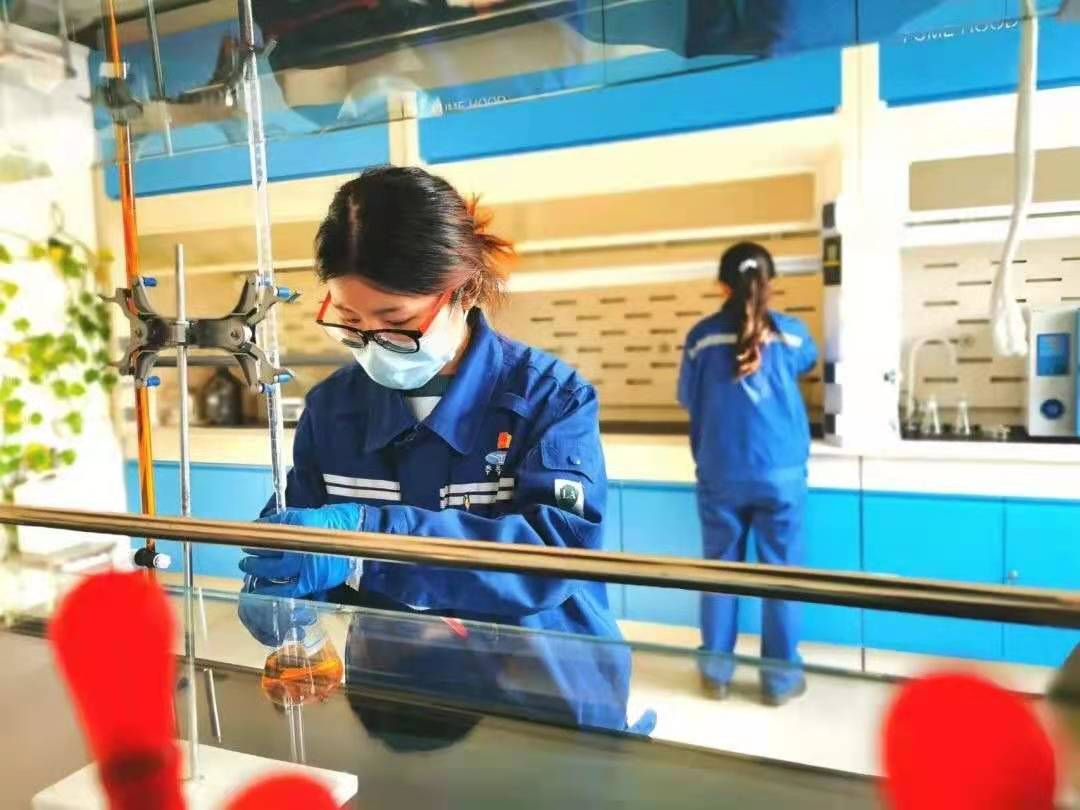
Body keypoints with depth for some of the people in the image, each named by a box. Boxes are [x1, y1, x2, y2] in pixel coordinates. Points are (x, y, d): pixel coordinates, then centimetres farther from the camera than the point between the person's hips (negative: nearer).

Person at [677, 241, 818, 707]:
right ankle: (780, 678, 19)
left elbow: (687, 400, 9)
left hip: (720, 475, 0)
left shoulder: (702, 337, -4)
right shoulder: (791, 333, -1)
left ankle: (715, 671, 22)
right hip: (780, 473, 0)